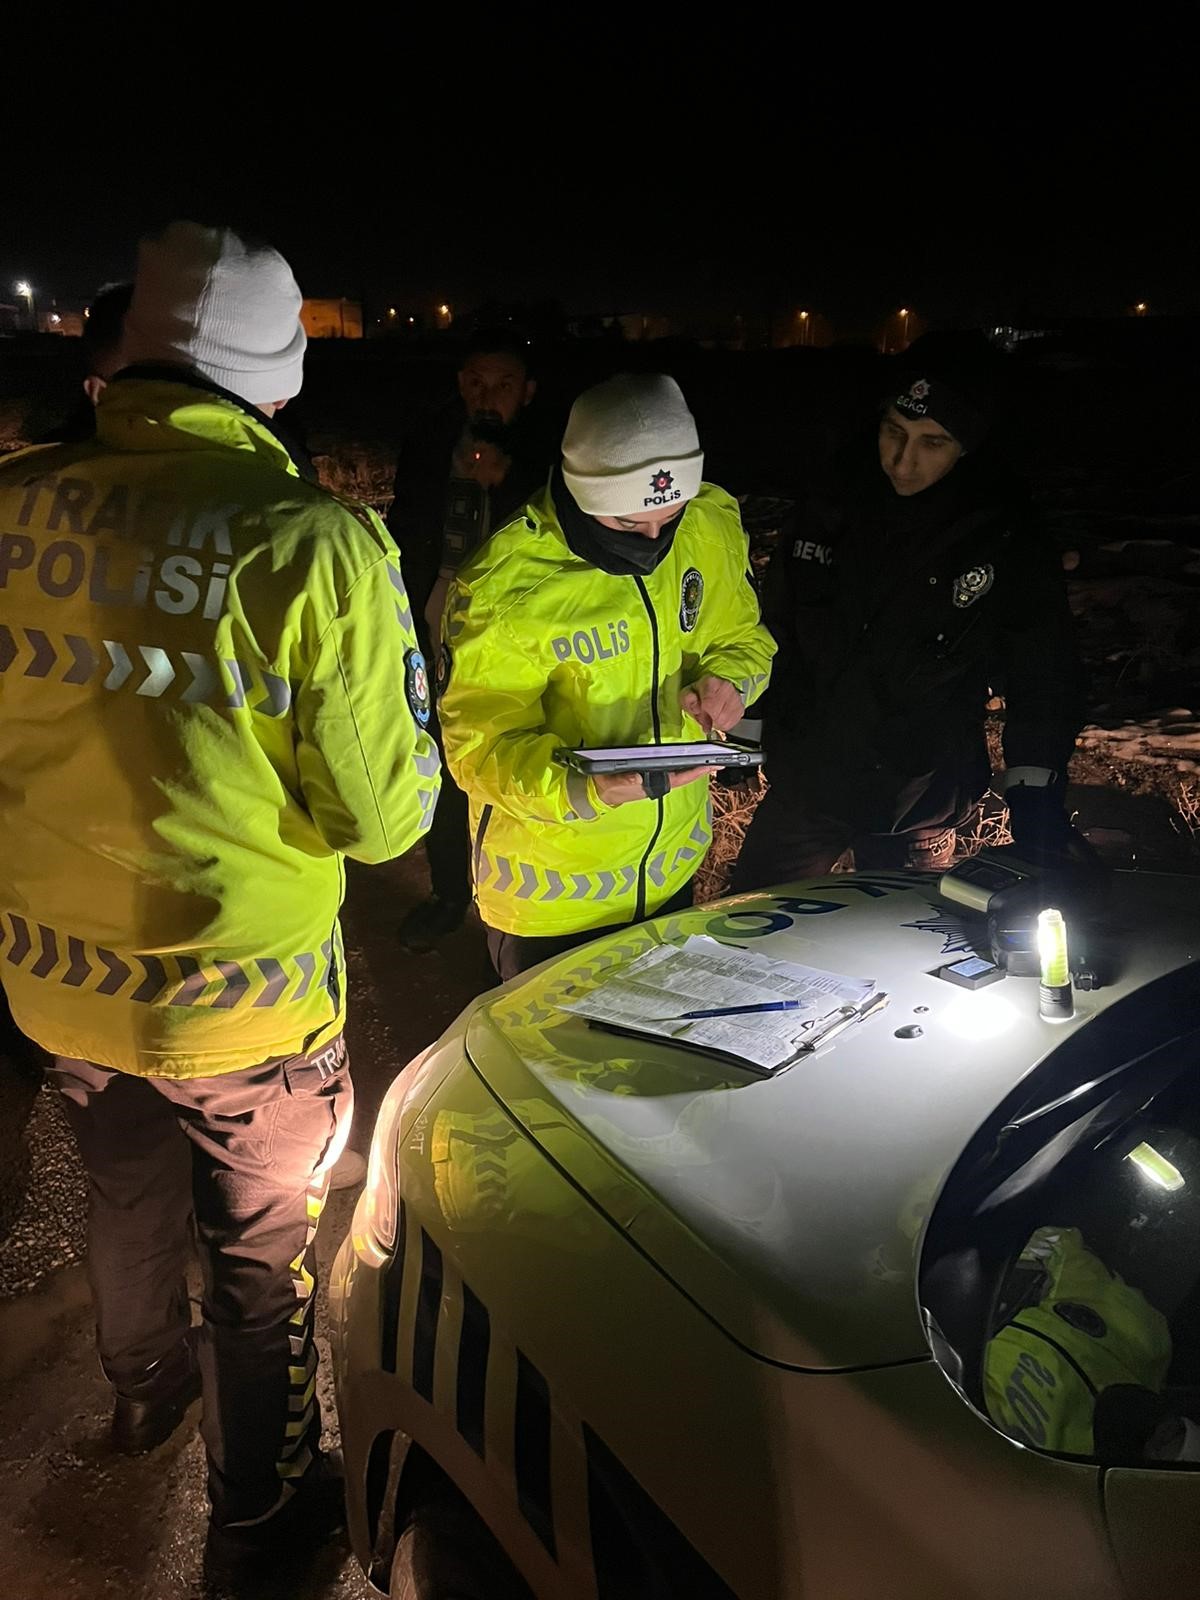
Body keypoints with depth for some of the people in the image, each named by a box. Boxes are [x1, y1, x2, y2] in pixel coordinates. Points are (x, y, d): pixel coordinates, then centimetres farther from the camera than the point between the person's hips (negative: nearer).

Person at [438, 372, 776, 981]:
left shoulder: (712, 525, -9)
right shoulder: (502, 586, -26)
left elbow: (743, 637, 6)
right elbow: (482, 745, -24)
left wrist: (728, 676, -18)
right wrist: (585, 788, -42)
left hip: (673, 866, 5)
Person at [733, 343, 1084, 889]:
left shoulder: (1004, 541, -13)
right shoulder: (834, 506, -2)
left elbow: (1043, 675, -6)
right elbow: (775, 621, 9)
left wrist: (1034, 789, -12)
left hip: (919, 802, -3)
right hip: (805, 779, 4)